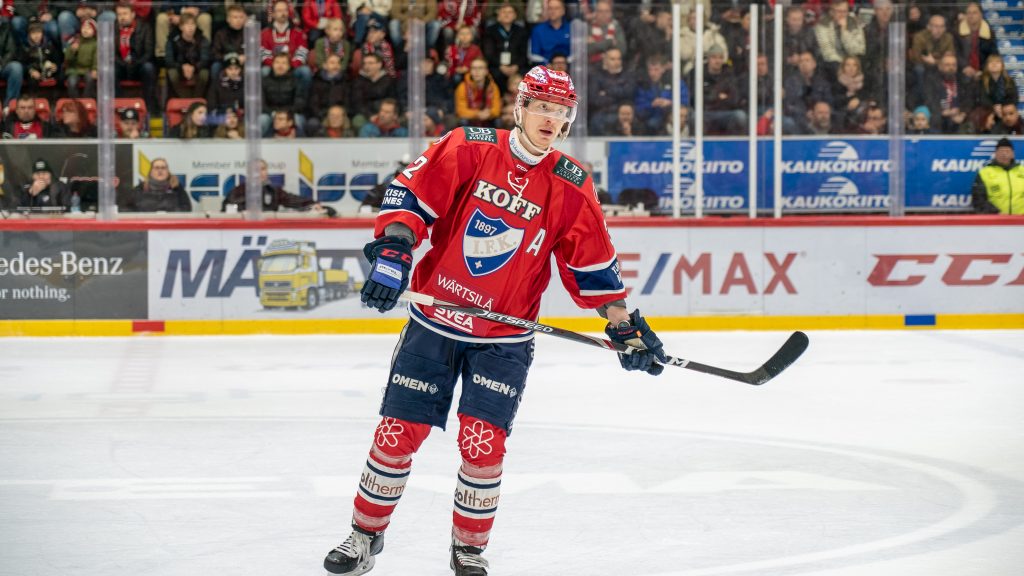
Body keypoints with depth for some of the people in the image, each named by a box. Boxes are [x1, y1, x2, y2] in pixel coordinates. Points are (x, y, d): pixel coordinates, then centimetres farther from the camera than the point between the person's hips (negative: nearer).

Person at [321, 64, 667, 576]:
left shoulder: (570, 187, -3)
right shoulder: (468, 149, -9)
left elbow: (592, 264, 5)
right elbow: (410, 194, -8)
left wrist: (623, 324, 1)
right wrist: (393, 250, -22)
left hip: (504, 341, 0)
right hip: (434, 322, 0)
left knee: (483, 445, -10)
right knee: (398, 433, 2)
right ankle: (366, 534, 22)